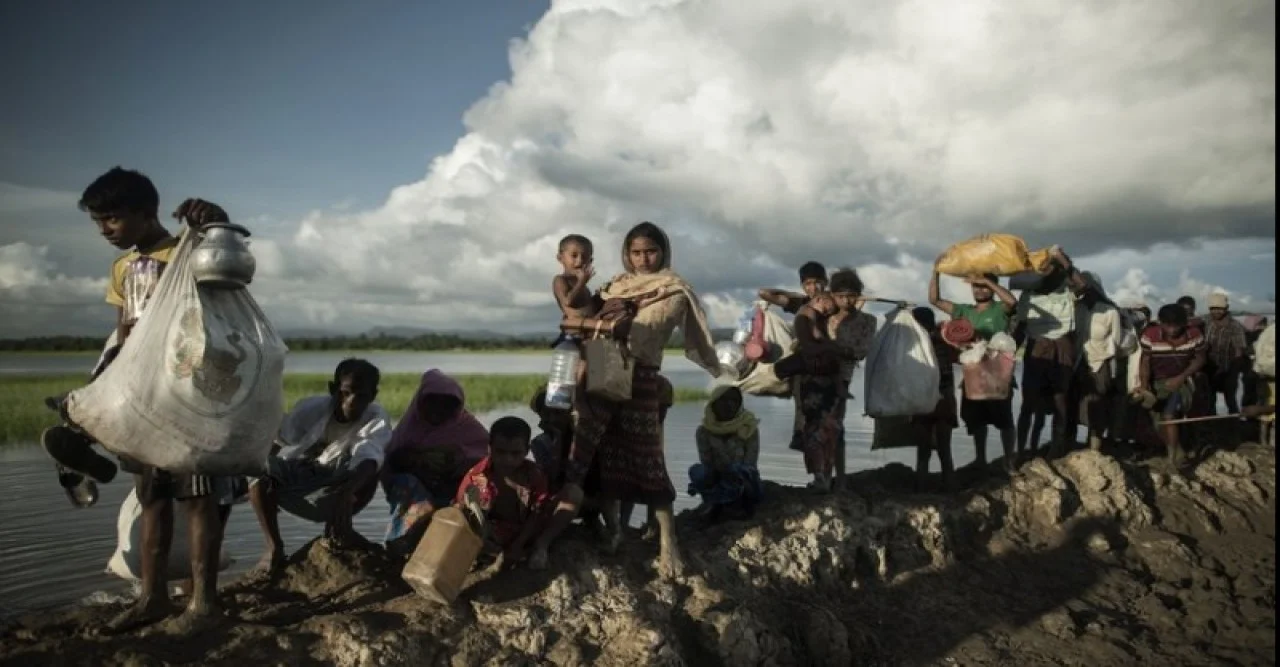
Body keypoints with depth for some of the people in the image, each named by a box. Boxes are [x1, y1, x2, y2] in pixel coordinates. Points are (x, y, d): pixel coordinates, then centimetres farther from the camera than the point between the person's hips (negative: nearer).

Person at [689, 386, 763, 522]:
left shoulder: (749, 428, -8)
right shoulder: (704, 431, -5)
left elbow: (750, 466, -14)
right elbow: (707, 466, -8)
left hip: (743, 483, -2)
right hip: (718, 481, 2)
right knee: (697, 471, -30)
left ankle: (715, 503, -18)